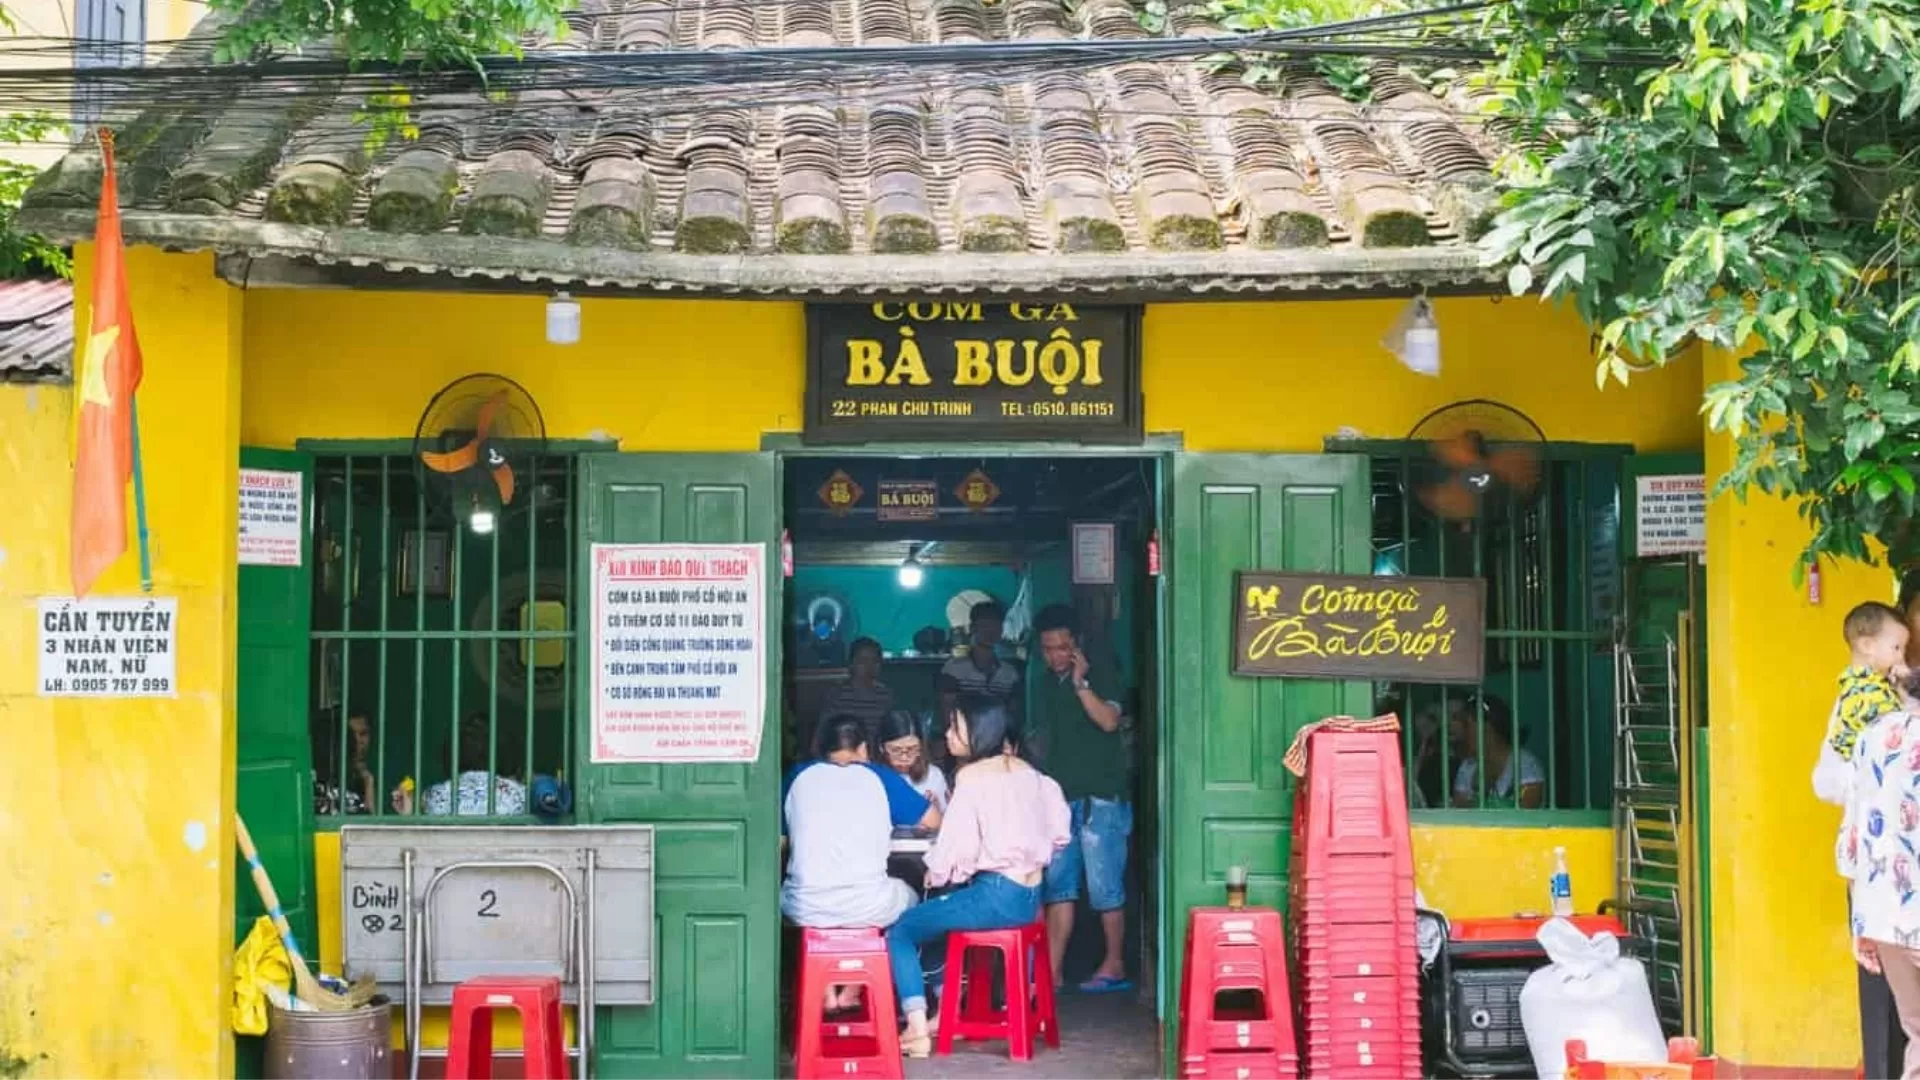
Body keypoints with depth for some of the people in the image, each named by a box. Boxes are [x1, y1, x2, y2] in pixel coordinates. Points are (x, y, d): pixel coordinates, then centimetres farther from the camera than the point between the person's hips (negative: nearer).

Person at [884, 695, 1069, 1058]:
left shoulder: (971, 776, -10)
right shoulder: (1028, 772, 11)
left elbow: (957, 846, -15)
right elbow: (1059, 834, 11)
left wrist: (936, 874, 4)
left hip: (996, 895, -8)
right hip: (1030, 896, 8)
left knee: (900, 930, 2)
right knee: (937, 912, 32)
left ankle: (917, 1031, -8)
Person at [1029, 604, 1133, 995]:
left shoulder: (1097, 677, -5)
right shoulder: (1044, 684, 12)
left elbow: (1109, 721, -22)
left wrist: (1080, 684, -24)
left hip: (1101, 798, -6)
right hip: (1062, 799, 6)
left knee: (1104, 887, -2)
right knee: (1059, 886, 5)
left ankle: (1115, 967, 8)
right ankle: (1051, 971, 6)